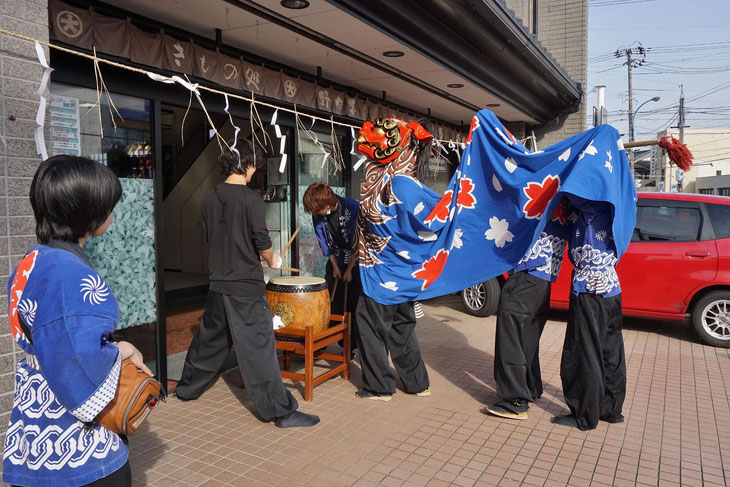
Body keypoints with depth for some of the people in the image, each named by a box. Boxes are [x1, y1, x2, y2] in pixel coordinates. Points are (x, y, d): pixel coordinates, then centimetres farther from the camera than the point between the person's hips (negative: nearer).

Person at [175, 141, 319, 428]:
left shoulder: (211, 198, 6)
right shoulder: (250, 198, -14)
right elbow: (262, 241, -14)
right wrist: (272, 260, 7)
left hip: (219, 283, 7)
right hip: (246, 286, -7)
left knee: (209, 339, 22)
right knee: (259, 346, -5)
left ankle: (187, 389, 38)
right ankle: (282, 411, 0)